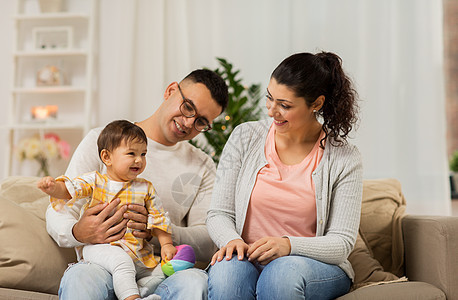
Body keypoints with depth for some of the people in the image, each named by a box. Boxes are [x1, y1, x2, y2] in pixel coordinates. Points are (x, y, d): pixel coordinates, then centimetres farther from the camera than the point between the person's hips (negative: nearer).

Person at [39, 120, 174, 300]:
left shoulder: (145, 188, 11)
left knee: (160, 275, -5)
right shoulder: (94, 181, 3)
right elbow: (69, 189, -10)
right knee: (122, 262, -34)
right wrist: (53, 187, -33)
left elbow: (158, 218, 13)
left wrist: (166, 244, 1)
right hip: (100, 247, -5)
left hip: (137, 252, 5)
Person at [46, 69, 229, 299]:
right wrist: (78, 232, -22)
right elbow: (57, 213, 4)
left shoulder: (203, 167, 16)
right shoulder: (102, 141, 8)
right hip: (102, 265, -2)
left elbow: (208, 244, 4)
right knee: (81, 277, -38)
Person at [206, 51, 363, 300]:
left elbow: (341, 243, -6)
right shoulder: (245, 137, 1)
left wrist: (289, 245, -24)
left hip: (316, 268, -1)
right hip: (248, 261, 1)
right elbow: (218, 214, 3)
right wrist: (232, 240, -20)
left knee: (283, 272, -35)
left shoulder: (344, 160, -4)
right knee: (225, 271, -33)